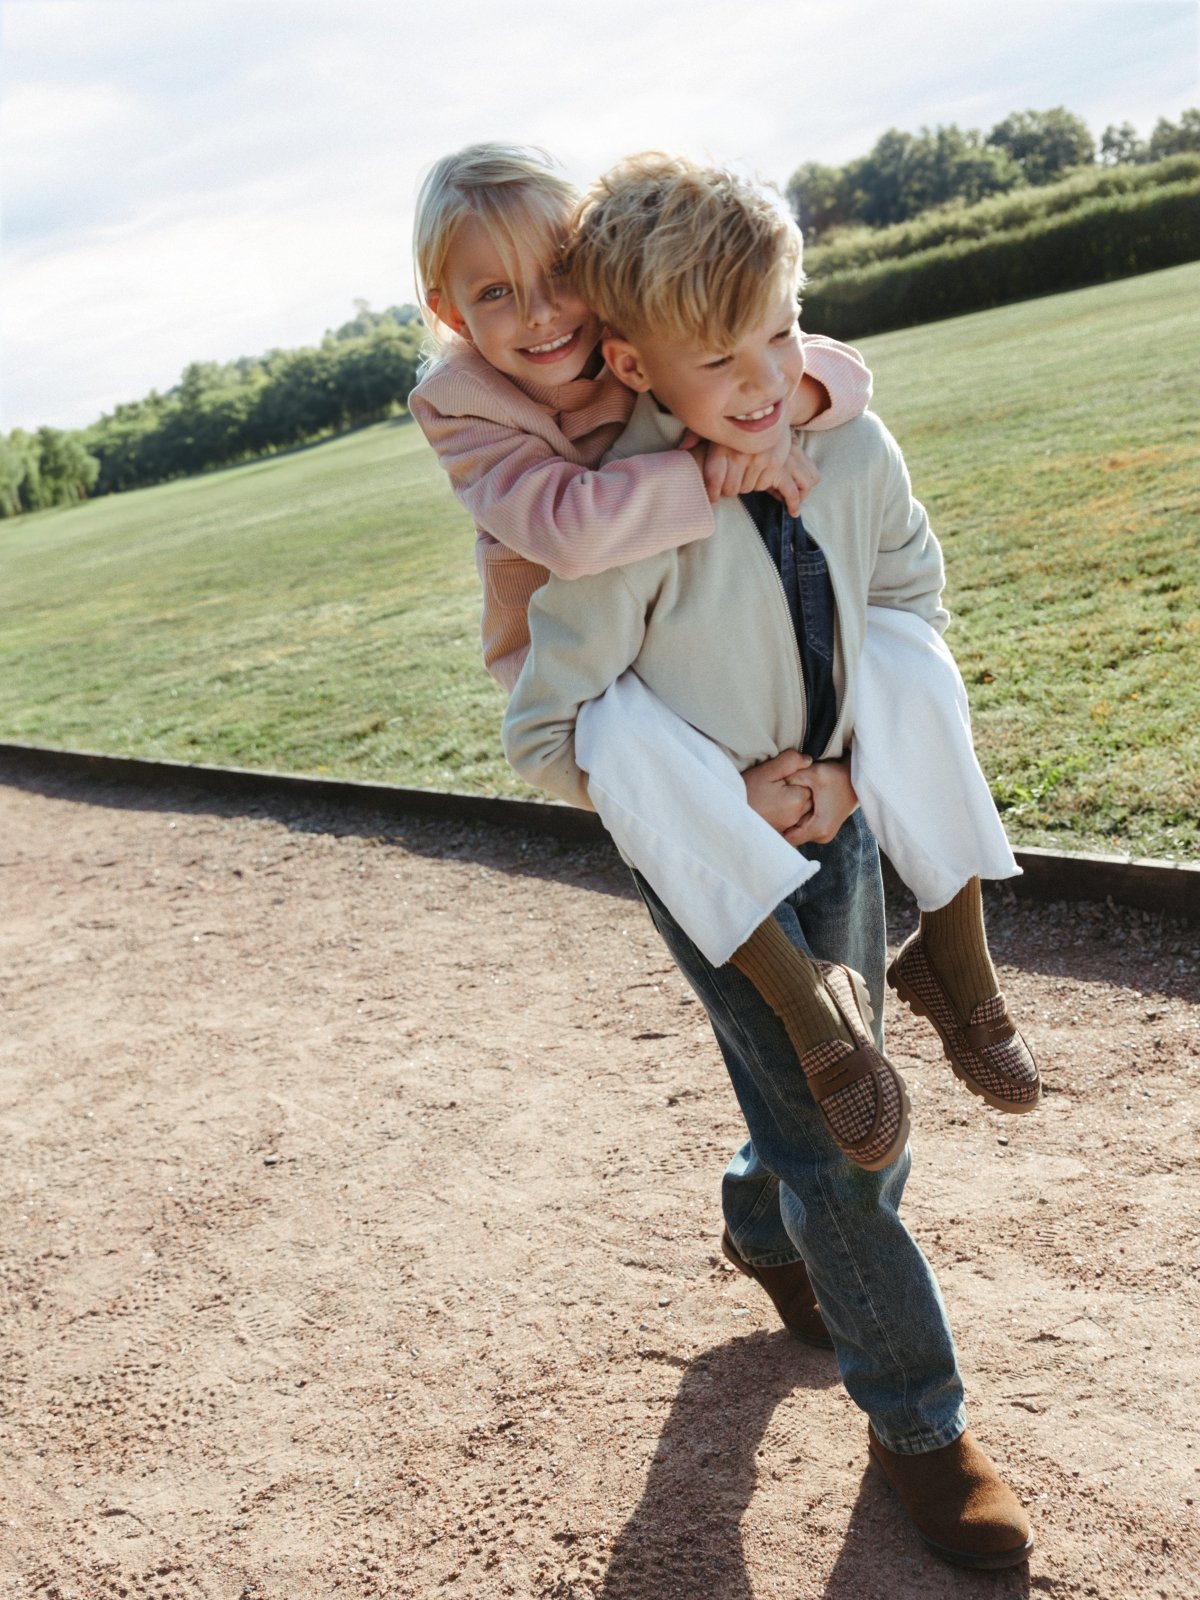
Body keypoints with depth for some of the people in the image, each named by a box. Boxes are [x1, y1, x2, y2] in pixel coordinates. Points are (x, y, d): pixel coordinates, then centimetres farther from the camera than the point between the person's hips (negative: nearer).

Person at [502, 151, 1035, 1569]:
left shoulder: (849, 445, -11)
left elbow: (909, 584, 10)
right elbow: (543, 738, -21)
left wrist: (867, 729, -2)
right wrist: (744, 794, -20)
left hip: (834, 816, 6)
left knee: (828, 1078, 19)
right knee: (843, 1130, -4)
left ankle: (765, 1224, 54)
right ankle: (917, 1424, 16)